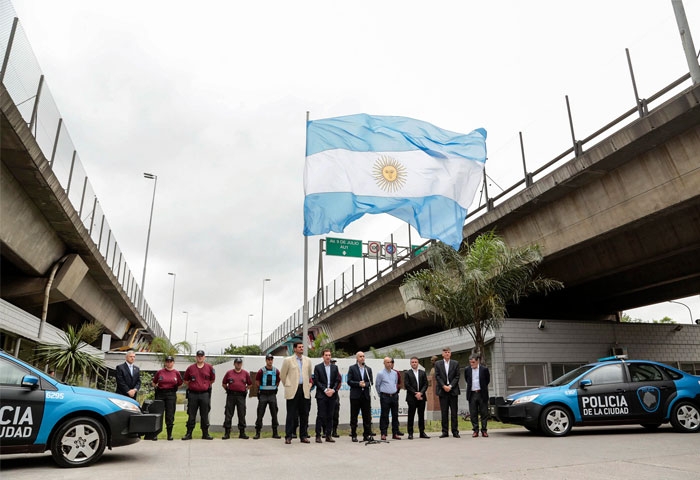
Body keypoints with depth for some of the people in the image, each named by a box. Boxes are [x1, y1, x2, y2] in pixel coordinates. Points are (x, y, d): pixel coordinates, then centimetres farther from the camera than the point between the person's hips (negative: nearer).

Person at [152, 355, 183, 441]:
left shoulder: (176, 373, 4)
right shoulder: (160, 372, 3)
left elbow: (180, 384, 15)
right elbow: (154, 383, 16)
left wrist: (174, 388, 3)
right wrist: (157, 387, 2)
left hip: (171, 395, 0)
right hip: (160, 394, 0)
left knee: (170, 415, 1)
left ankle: (170, 434, 10)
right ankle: (155, 434, 9)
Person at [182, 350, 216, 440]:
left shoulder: (209, 367, 3)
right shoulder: (190, 368, 4)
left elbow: (212, 379, 16)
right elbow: (185, 380, 16)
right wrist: (191, 386, 11)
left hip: (205, 394, 0)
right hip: (193, 394, 0)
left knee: (204, 416, 5)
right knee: (191, 415, 5)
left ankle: (205, 434, 13)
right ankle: (189, 434, 15)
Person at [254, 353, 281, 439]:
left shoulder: (276, 371, 3)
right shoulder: (261, 371, -5)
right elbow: (257, 382, 5)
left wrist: (273, 388, 10)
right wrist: (262, 388, 8)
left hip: (272, 395, 2)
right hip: (263, 395, -2)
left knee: (274, 414, 5)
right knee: (260, 414, 0)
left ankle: (275, 433, 13)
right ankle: (257, 433, 7)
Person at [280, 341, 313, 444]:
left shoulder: (307, 360, 11)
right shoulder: (288, 360, 0)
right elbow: (282, 375, 7)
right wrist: (288, 386, 7)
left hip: (304, 390, 4)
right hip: (292, 391, -3)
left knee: (304, 414, 6)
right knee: (291, 414, -1)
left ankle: (303, 436, 15)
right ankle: (288, 437, 6)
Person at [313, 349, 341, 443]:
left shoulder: (335, 367, 11)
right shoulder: (318, 367, 1)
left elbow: (337, 381, 8)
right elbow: (316, 381, -4)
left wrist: (333, 390, -8)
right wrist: (325, 390, -12)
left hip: (332, 395, 3)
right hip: (321, 395, -3)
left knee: (330, 416, 6)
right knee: (321, 415, -4)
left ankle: (328, 435, 13)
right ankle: (318, 436, 3)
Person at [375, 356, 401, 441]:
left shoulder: (395, 373, 10)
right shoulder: (380, 374, -5)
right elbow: (377, 385, 4)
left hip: (394, 396, 5)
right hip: (385, 397, -5)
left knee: (395, 415, 6)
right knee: (384, 416, -3)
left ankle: (395, 434, 13)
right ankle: (383, 434, 3)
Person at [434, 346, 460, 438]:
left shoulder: (455, 363, 7)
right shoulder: (438, 364, 7)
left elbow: (457, 376, 1)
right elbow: (437, 376, 1)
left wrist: (450, 386, -10)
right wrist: (444, 386, -11)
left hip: (453, 390, 0)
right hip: (442, 391, 0)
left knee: (454, 412, 2)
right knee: (444, 412, 3)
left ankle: (455, 431, 8)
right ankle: (445, 431, 8)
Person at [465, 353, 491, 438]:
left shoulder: (484, 369, -4)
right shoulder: (467, 370, 2)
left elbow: (488, 380, 8)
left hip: (482, 394, -2)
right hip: (472, 394, 2)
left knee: (484, 413, 3)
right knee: (473, 414, 3)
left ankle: (484, 430, 11)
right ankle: (475, 430, 10)